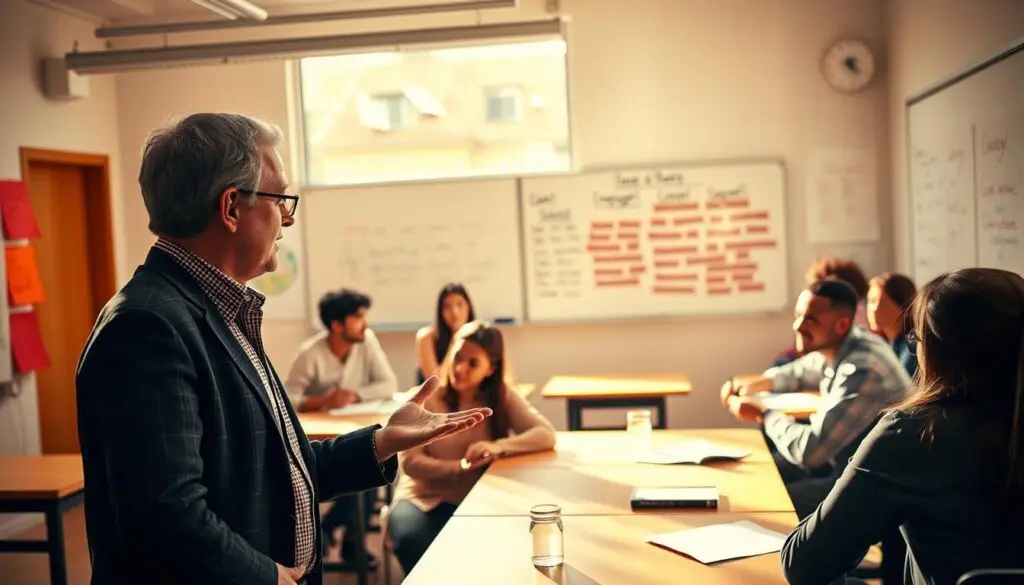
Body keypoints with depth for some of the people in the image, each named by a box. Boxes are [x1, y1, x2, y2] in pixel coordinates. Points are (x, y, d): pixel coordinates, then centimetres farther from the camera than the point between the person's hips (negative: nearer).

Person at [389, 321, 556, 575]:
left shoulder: (501, 397, -2)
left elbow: (546, 434, -13)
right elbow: (410, 462, -12)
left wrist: (497, 448, -29)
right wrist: (460, 468, -28)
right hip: (426, 498, -1)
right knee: (412, 542, -33)